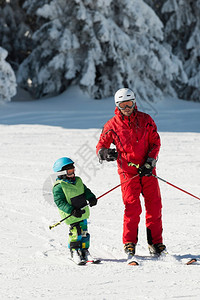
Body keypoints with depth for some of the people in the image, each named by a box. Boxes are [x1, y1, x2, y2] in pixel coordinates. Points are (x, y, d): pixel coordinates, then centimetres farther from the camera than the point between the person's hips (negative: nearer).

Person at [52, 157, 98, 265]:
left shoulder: (78, 181, 8)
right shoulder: (59, 187, -16)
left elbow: (85, 190, 18)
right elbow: (59, 202, -19)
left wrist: (91, 198, -4)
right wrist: (72, 211, -27)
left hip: (83, 213, 7)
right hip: (72, 216, -7)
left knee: (84, 232, 13)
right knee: (75, 232, -10)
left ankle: (84, 250, 27)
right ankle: (74, 251, 6)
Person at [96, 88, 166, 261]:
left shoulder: (145, 120, 5)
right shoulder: (112, 125, 2)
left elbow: (155, 142, 6)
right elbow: (101, 145, 6)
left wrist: (150, 161, -8)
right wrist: (104, 153, -18)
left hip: (147, 169, 2)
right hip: (128, 171, -2)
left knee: (154, 206, -1)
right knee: (132, 207, -12)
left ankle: (156, 242, 9)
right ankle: (130, 243, -1)